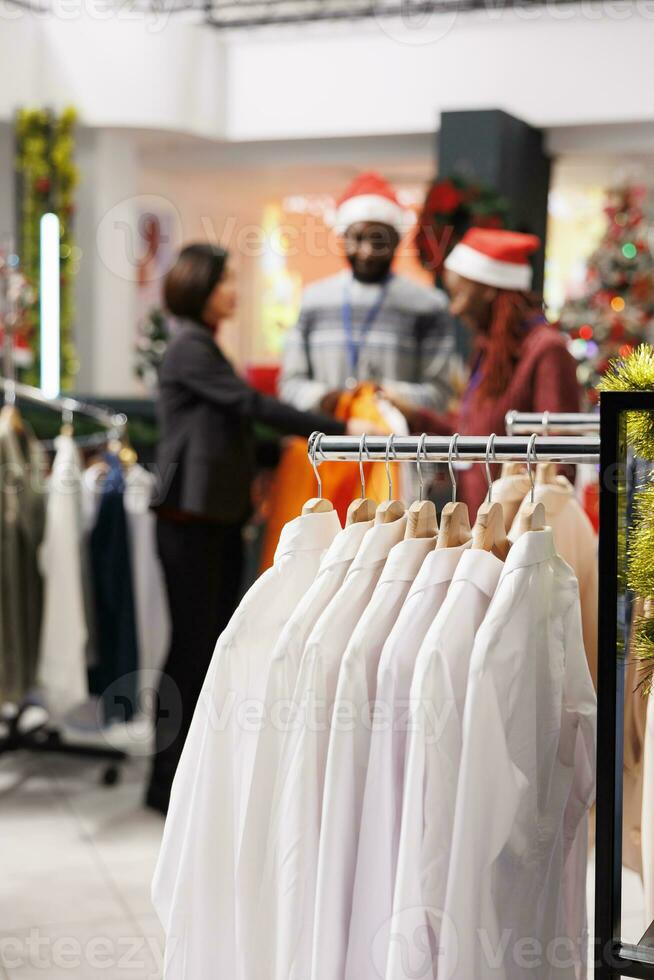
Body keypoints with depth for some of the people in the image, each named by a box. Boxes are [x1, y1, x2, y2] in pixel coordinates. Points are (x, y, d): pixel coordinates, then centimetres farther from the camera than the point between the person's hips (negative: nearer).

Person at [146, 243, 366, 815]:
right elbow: (253, 406, -17)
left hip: (220, 518, 9)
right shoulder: (189, 348, -11)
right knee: (193, 645, -5)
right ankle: (169, 783, 3)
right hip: (191, 519, -9)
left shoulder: (206, 348, 17)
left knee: (216, 644, 10)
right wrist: (339, 429, -17)